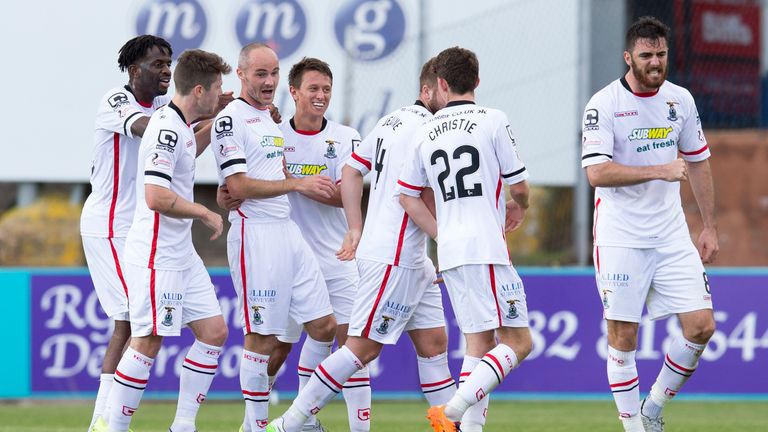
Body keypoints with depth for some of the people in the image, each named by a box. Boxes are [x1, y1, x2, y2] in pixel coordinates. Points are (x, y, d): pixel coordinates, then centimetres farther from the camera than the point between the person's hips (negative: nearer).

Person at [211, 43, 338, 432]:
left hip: (288, 230, 9)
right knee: (261, 337, -6)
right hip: (255, 234, -9)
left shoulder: (273, 117, 19)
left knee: (324, 327, 6)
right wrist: (297, 184, -15)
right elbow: (237, 187, -17)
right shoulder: (230, 120, -9)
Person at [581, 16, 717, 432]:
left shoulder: (681, 100, 6)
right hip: (620, 238, -5)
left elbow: (697, 163, 17)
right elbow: (596, 172, -20)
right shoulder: (604, 105, -10)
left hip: (671, 237, 5)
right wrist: (660, 170, -24)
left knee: (701, 326, -4)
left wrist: (710, 227, 16)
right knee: (623, 337, -3)